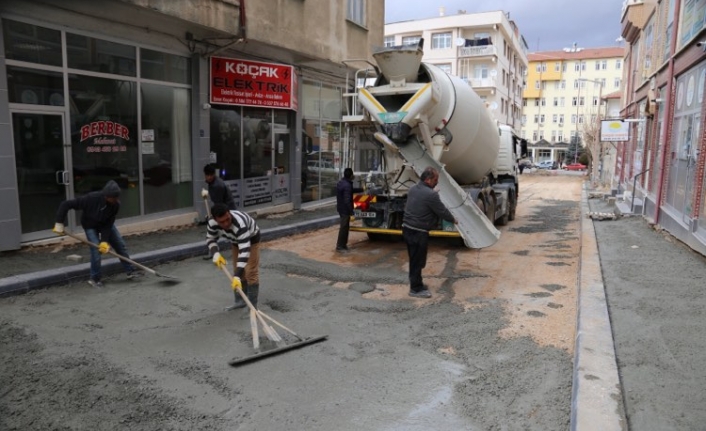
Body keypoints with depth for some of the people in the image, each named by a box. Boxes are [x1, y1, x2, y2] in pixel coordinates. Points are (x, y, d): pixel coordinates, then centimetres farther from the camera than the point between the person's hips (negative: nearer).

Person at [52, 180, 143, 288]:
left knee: (121, 245, 0)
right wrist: (59, 223, -29)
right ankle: (94, 278, 5)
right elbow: (66, 204, -31)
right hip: (90, 225, -4)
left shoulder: (116, 204, -27)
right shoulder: (91, 199, -38)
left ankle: (130, 271, 11)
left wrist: (105, 241, -27)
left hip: (106, 224, 4)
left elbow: (109, 224, -20)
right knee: (96, 250, -14)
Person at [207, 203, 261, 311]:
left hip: (251, 239, -6)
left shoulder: (240, 224, -48)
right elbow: (210, 239, -9)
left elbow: (244, 250, -51)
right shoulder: (212, 224, -29)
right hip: (235, 241, 6)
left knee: (250, 272, -11)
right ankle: (240, 301, 25)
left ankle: (253, 306, -4)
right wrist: (216, 254, -30)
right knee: (238, 271, 11)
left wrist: (237, 276, -55)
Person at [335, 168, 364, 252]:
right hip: (345, 210, -10)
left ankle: (343, 244, 24)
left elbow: (352, 190, 25)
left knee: (345, 227, 17)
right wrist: (351, 212, -24)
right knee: (344, 228, -3)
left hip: (341, 208, 10)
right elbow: (347, 200, -27)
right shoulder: (347, 185, -23)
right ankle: (340, 246, 2)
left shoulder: (341, 183, 9)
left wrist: (361, 189, 33)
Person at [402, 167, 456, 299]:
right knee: (418, 260, 2)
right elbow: (442, 211, -10)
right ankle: (416, 289, 12)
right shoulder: (430, 195, -20)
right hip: (418, 232, -9)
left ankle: (416, 284, 32)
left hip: (407, 229, 9)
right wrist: (453, 220, 9)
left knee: (414, 259, 20)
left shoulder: (413, 189, 8)